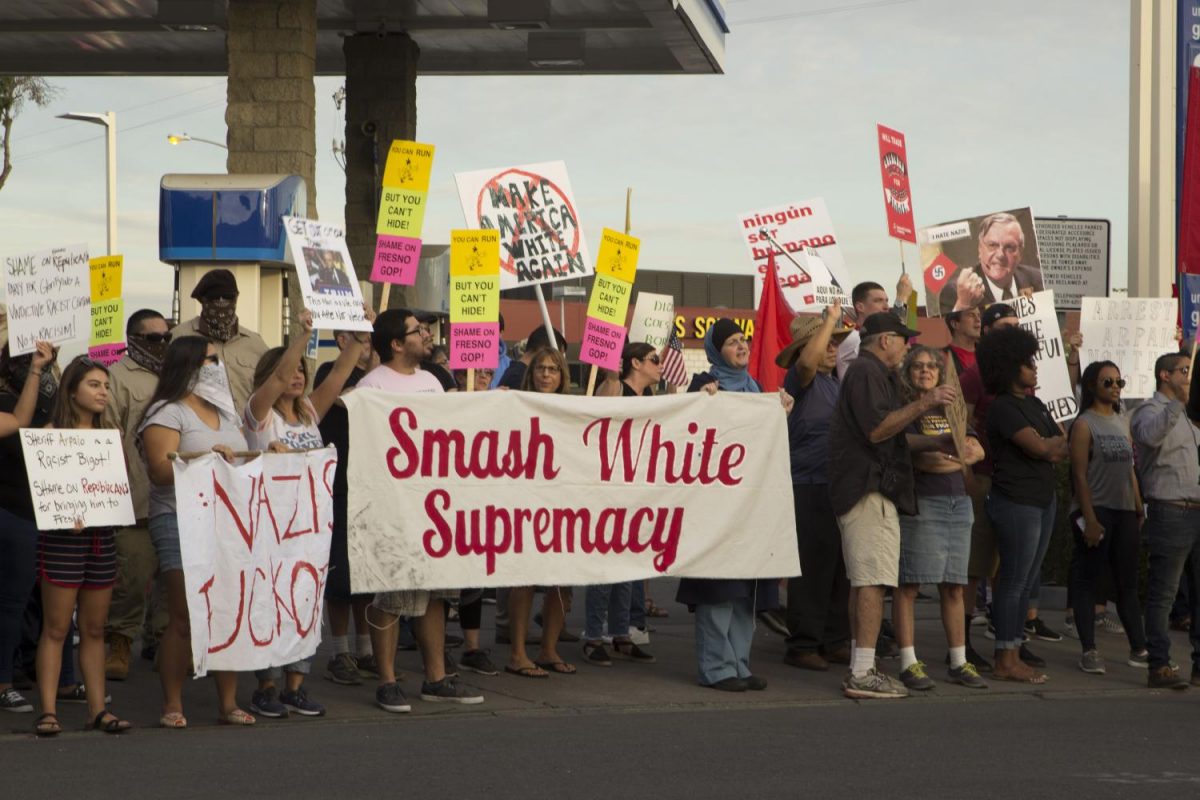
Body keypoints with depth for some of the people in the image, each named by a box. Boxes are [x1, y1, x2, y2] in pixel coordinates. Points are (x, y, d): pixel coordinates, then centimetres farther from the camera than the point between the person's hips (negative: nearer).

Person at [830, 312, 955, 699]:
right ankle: (862, 675, -16)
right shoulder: (867, 372, -10)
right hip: (870, 490, -12)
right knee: (873, 580, -14)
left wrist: (935, 443, 26)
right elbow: (877, 428, -22)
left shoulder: (869, 372, 25)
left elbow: (888, 436, 30)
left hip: (867, 489, 12)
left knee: (863, 581, 12)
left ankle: (859, 670, 16)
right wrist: (924, 404, -21)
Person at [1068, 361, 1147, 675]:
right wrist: (1089, 519, -16)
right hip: (1096, 510, -6)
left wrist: (1140, 511, 12)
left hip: (1124, 511, 6)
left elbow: (1130, 470, 17)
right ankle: (1089, 651, 1)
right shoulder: (1084, 424, -5)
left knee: (1127, 581, 10)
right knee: (1088, 579, -1)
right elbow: (1080, 475, -10)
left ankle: (1138, 649, 14)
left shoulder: (1123, 422, 14)